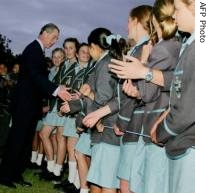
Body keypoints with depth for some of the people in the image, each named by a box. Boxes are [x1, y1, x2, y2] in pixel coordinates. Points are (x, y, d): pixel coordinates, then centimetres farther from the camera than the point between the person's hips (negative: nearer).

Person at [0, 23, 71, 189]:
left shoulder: (38, 50, 16)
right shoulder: (33, 49, -12)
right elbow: (36, 76, -26)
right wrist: (56, 90, -34)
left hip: (32, 104, 9)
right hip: (25, 103, -9)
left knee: (26, 140, 11)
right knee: (17, 139, -4)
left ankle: (16, 174, 18)